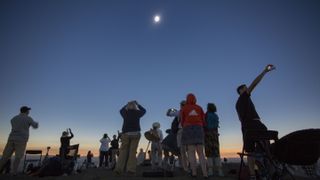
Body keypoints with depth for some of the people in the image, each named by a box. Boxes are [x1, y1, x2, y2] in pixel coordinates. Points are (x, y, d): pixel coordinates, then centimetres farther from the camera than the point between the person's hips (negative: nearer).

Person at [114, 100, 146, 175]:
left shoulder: (125, 112, 7)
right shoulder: (137, 113, 3)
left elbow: (121, 110, 31)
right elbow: (144, 110, 24)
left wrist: (127, 105, 39)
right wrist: (137, 104, 31)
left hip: (125, 133, 2)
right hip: (135, 133, -2)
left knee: (123, 151, 7)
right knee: (132, 151, 0)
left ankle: (119, 168, 1)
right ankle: (131, 169, -4)